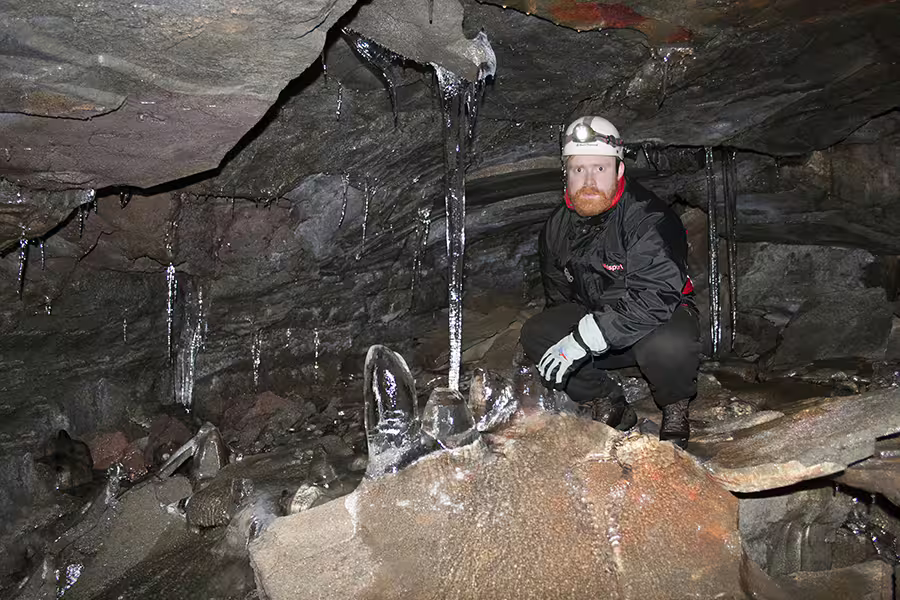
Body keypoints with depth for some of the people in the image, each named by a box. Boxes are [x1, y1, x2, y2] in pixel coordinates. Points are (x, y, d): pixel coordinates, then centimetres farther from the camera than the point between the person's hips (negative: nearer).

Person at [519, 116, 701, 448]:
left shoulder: (649, 218, -23)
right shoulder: (557, 227, -1)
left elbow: (655, 297, -33)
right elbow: (559, 295, 11)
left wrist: (583, 339, -36)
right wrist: (564, 338, -5)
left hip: (661, 317, -5)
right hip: (592, 318, 5)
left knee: (668, 345, -39)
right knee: (534, 334, -18)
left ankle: (675, 409, -2)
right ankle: (609, 408, 0)